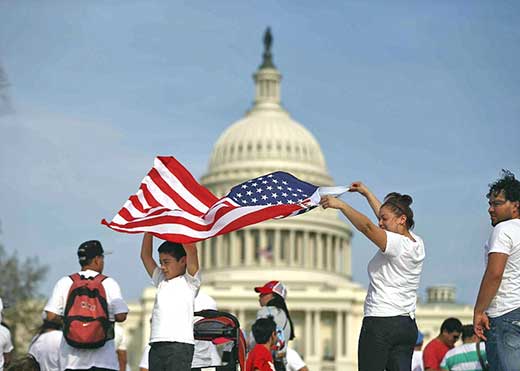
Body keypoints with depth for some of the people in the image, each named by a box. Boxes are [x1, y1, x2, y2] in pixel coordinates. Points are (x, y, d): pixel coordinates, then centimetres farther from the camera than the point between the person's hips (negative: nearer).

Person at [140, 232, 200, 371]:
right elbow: (145, 255, 25)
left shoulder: (188, 281, 5)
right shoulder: (161, 281, 23)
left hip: (180, 345, -7)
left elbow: (191, 250, -7)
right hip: (156, 345, 7)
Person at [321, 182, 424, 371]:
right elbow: (386, 214, 26)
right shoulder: (416, 243, 12)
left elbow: (367, 226, -27)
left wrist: (341, 205, -20)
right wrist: (366, 193, 37)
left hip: (380, 322, -9)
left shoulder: (397, 244, -13)